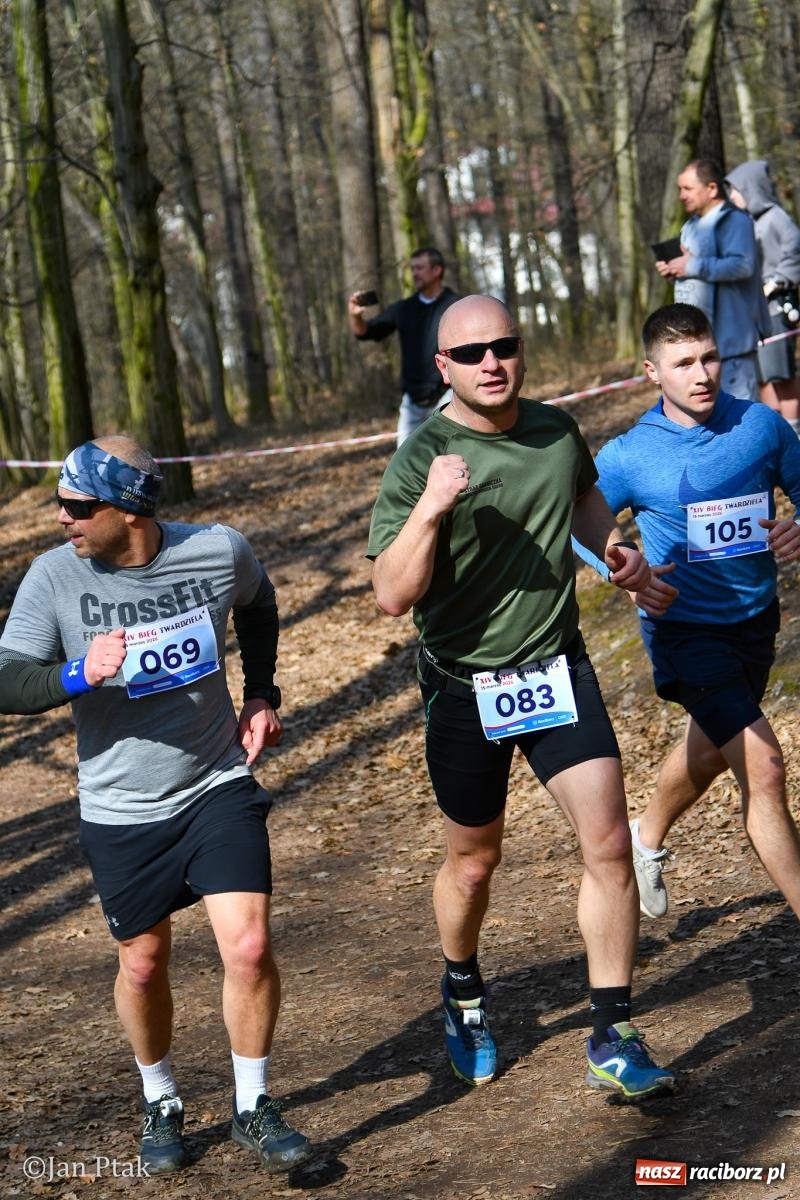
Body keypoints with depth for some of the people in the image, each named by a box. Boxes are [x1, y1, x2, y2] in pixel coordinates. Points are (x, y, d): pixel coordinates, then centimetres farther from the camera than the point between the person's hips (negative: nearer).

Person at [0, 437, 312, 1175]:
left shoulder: (219, 552, -11)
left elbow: (257, 602, 14)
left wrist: (263, 697, 8)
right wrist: (78, 674, -32)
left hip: (219, 788, 0)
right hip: (121, 812, 0)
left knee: (248, 947, -10)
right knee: (143, 964, 12)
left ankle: (254, 1109, 10)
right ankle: (161, 1103, 37)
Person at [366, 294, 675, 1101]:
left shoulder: (556, 431, -1)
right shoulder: (421, 460, -16)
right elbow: (392, 595, -22)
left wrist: (614, 547, 5)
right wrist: (431, 508, -35)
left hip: (557, 666, 3)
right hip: (465, 686, -3)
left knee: (608, 845, -7)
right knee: (473, 860, 13)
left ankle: (612, 1038, 1)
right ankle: (462, 996, 42)